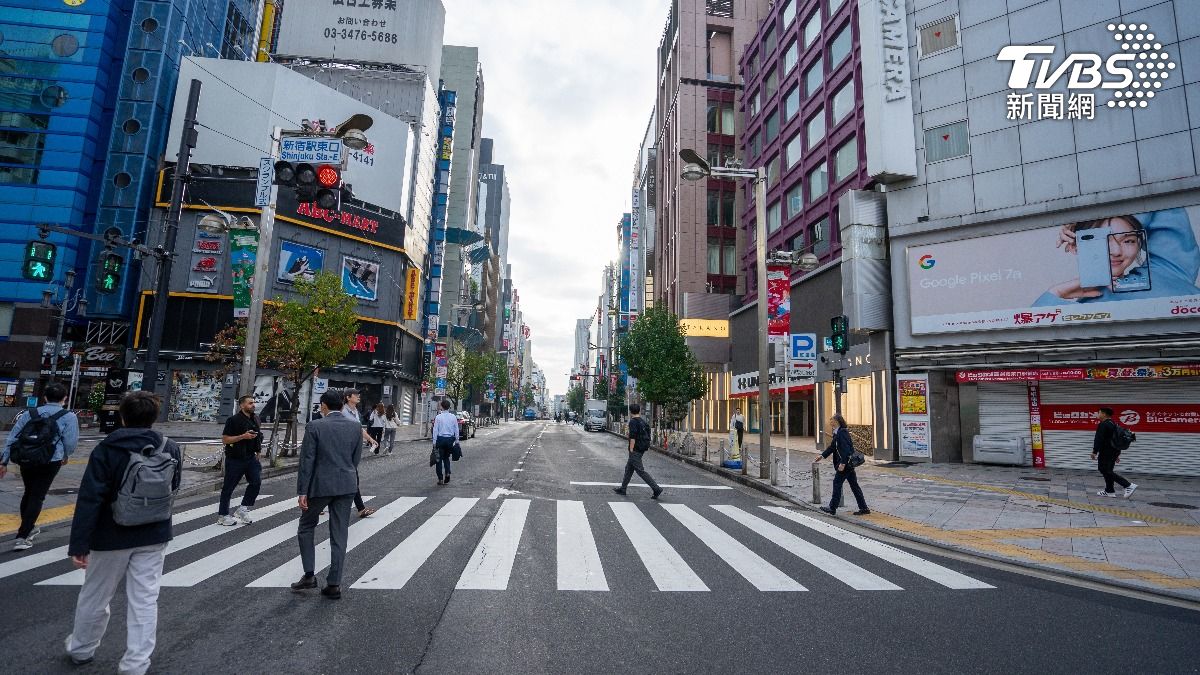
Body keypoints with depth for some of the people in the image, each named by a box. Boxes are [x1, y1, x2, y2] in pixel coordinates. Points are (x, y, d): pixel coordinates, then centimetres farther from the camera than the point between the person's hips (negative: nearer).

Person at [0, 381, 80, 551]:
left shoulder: (29, 414, 9)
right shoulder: (69, 416, -4)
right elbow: (71, 441, -7)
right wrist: (66, 456, 14)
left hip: (26, 460, 5)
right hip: (50, 462, -5)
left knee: (28, 493, 23)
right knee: (37, 497, 2)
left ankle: (29, 528, 40)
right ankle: (22, 537, -2)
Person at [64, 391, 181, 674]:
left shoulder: (106, 450, -13)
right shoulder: (170, 449, -5)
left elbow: (89, 500, -17)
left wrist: (79, 543, -14)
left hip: (112, 537, -1)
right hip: (154, 536, 1)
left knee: (95, 596, 21)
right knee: (145, 601, 7)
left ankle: (81, 649, 41)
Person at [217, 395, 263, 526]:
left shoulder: (255, 419, 9)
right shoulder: (233, 420, -12)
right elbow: (225, 439, -14)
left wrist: (258, 451, 16)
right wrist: (243, 436, -24)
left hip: (250, 457, 6)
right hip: (235, 459, -6)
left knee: (256, 482, -3)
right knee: (229, 487, 5)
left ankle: (243, 510, 12)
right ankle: (222, 516, 17)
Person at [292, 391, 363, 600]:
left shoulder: (315, 427, -10)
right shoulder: (356, 426, 1)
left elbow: (307, 461, -9)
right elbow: (356, 458, 6)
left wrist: (302, 491, -5)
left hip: (320, 485, -3)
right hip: (347, 485, 3)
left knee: (306, 528, 20)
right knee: (339, 534, 7)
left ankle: (309, 575, 15)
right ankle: (334, 584, 10)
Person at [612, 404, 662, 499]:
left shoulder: (633, 422, -15)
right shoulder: (643, 422, 12)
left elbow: (633, 437, -21)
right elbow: (647, 436, 15)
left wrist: (631, 450, -16)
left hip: (635, 450, -10)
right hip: (641, 449, 10)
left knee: (640, 470, -7)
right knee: (629, 468, 18)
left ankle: (656, 488, -10)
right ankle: (623, 488, 26)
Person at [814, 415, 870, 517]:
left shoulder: (842, 432, -16)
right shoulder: (837, 433, 15)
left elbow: (846, 449, -22)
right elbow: (832, 447, 23)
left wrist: (843, 463, -24)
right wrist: (822, 456, 22)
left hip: (846, 463, -10)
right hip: (849, 464, 10)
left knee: (837, 482, -3)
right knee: (854, 485, 12)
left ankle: (832, 508, 3)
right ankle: (863, 508, 17)